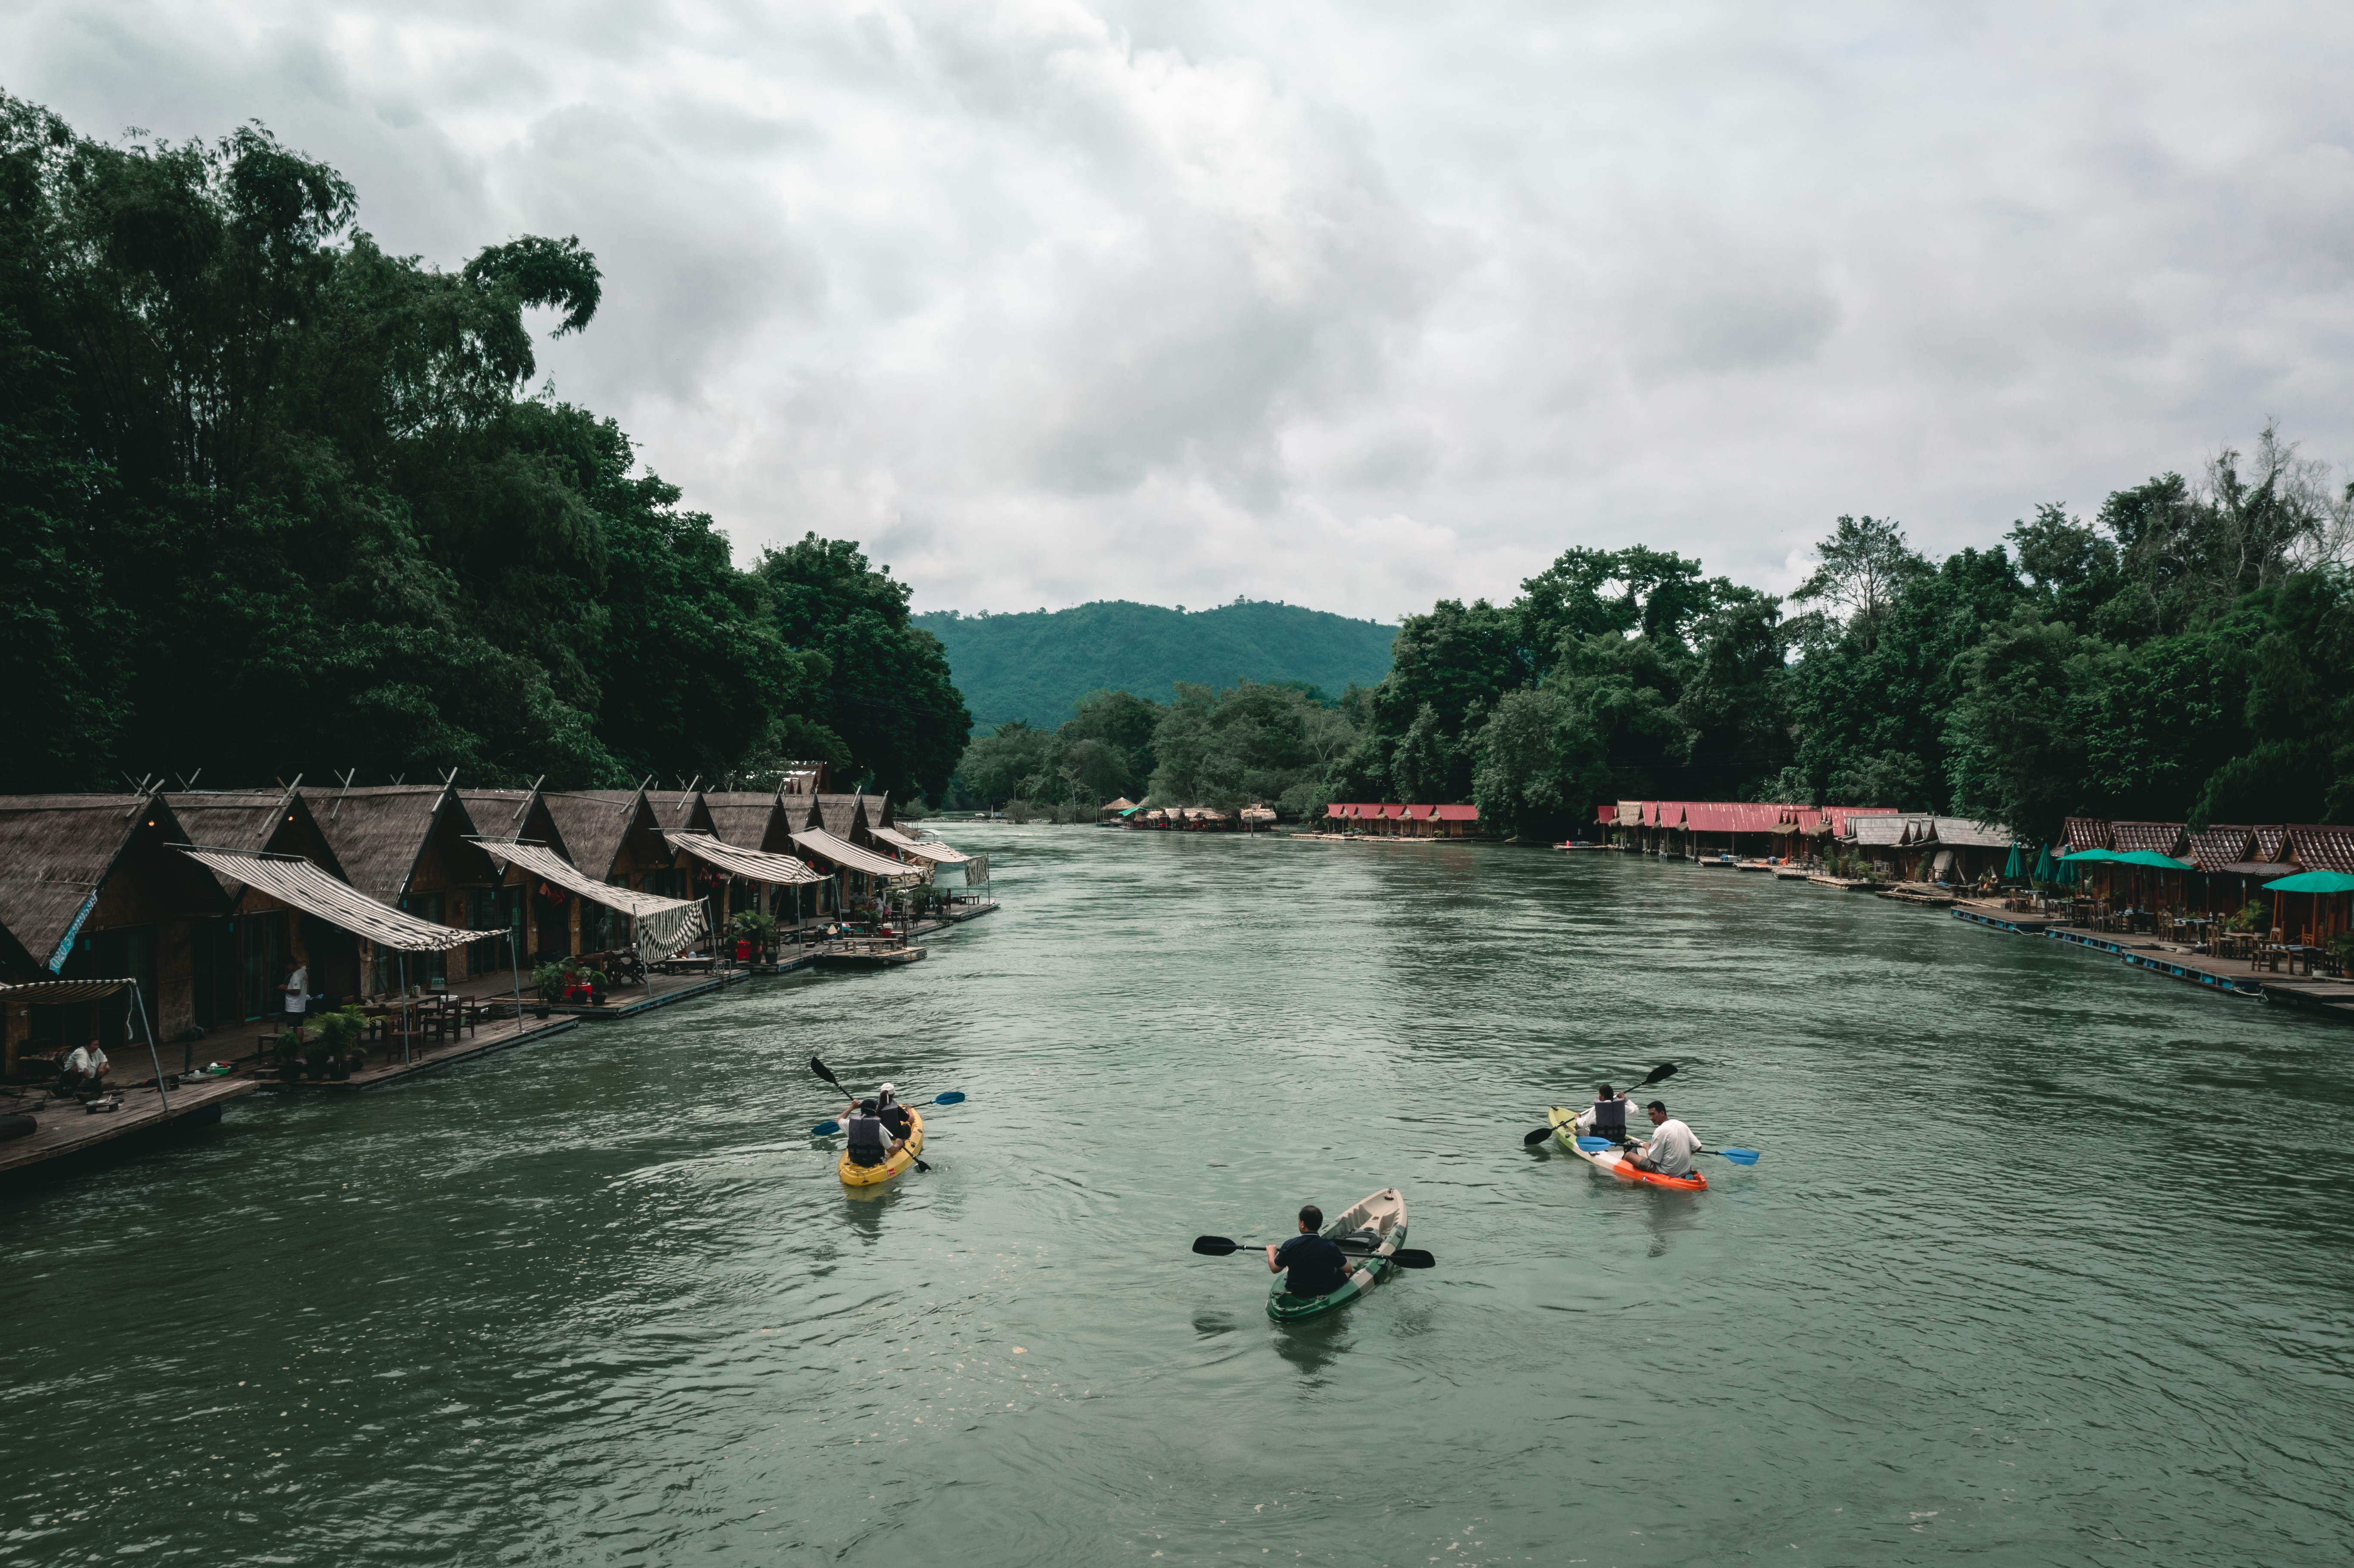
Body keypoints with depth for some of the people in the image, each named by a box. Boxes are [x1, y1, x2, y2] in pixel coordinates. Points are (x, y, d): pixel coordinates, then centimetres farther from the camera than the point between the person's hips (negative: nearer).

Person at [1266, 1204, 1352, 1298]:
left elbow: (1274, 1269, -2)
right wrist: (1343, 1257, 16)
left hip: (1295, 1291, 2)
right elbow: (1348, 1269, -6)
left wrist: (1271, 1253, 18)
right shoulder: (1329, 1246, -20)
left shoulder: (1290, 1245, -17)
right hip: (1325, 1291, -2)